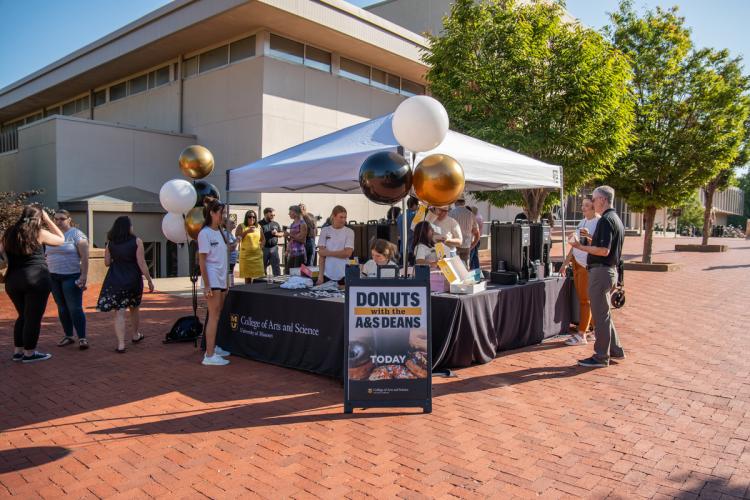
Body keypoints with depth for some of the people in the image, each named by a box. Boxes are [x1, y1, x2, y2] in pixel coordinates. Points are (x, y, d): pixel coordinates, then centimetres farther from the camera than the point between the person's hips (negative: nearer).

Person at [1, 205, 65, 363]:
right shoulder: (39, 233, -4)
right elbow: (61, 239, 10)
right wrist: (48, 220, 10)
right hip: (36, 279, -6)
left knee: (23, 316, 19)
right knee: (34, 317, 2)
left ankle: (18, 351, 22)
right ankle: (29, 353, 7)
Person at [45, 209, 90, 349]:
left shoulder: (76, 234, -6)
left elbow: (85, 256, -11)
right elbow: (47, 256, 17)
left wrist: (84, 276, -18)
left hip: (72, 277, -6)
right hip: (54, 278, 6)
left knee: (75, 309, -8)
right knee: (62, 309, 10)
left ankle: (82, 338, -5)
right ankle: (68, 336, 19)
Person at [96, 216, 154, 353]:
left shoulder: (110, 243, 0)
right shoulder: (136, 241, -8)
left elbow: (107, 262, 5)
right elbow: (141, 263, -11)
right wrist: (149, 280, -5)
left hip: (115, 281, 1)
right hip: (133, 280, -1)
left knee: (119, 312, 0)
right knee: (134, 308, 21)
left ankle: (121, 344, -7)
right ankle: (136, 335, 38)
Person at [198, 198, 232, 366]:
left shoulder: (220, 232, 13)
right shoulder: (205, 233, -10)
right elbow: (202, 261, -13)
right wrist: (206, 285, -16)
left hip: (221, 280, 7)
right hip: (212, 281, -7)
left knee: (217, 315, 12)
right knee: (214, 316, -7)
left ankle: (213, 347, 23)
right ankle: (209, 355, -3)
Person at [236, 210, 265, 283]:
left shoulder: (258, 226, 12)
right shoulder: (241, 226, 3)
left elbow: (262, 239, 21)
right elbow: (237, 238, -9)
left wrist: (261, 246, 6)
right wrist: (247, 231, -15)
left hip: (257, 254, 2)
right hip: (246, 254, -2)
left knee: (259, 275, -5)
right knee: (248, 276, 1)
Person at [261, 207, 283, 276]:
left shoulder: (276, 224, 12)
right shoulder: (260, 224, -4)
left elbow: (281, 234, 16)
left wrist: (276, 233, -4)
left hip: (274, 248, 4)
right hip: (264, 248, -3)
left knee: (276, 266, 5)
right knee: (262, 267, 7)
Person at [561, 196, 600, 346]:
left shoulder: (599, 223, -10)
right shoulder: (582, 222, 15)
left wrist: (589, 236, -37)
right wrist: (565, 263, 19)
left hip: (588, 266, -8)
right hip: (577, 263, 8)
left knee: (585, 300, -4)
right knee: (583, 299, 11)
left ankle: (581, 335, 2)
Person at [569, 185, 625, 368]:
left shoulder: (606, 220, -17)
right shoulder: (617, 219, 15)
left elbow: (604, 250, -24)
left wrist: (581, 247, -18)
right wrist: (592, 239, 17)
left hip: (601, 271, -10)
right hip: (611, 270, 10)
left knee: (600, 315, -2)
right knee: (604, 313, 19)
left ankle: (601, 356, 6)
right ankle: (616, 350, 26)